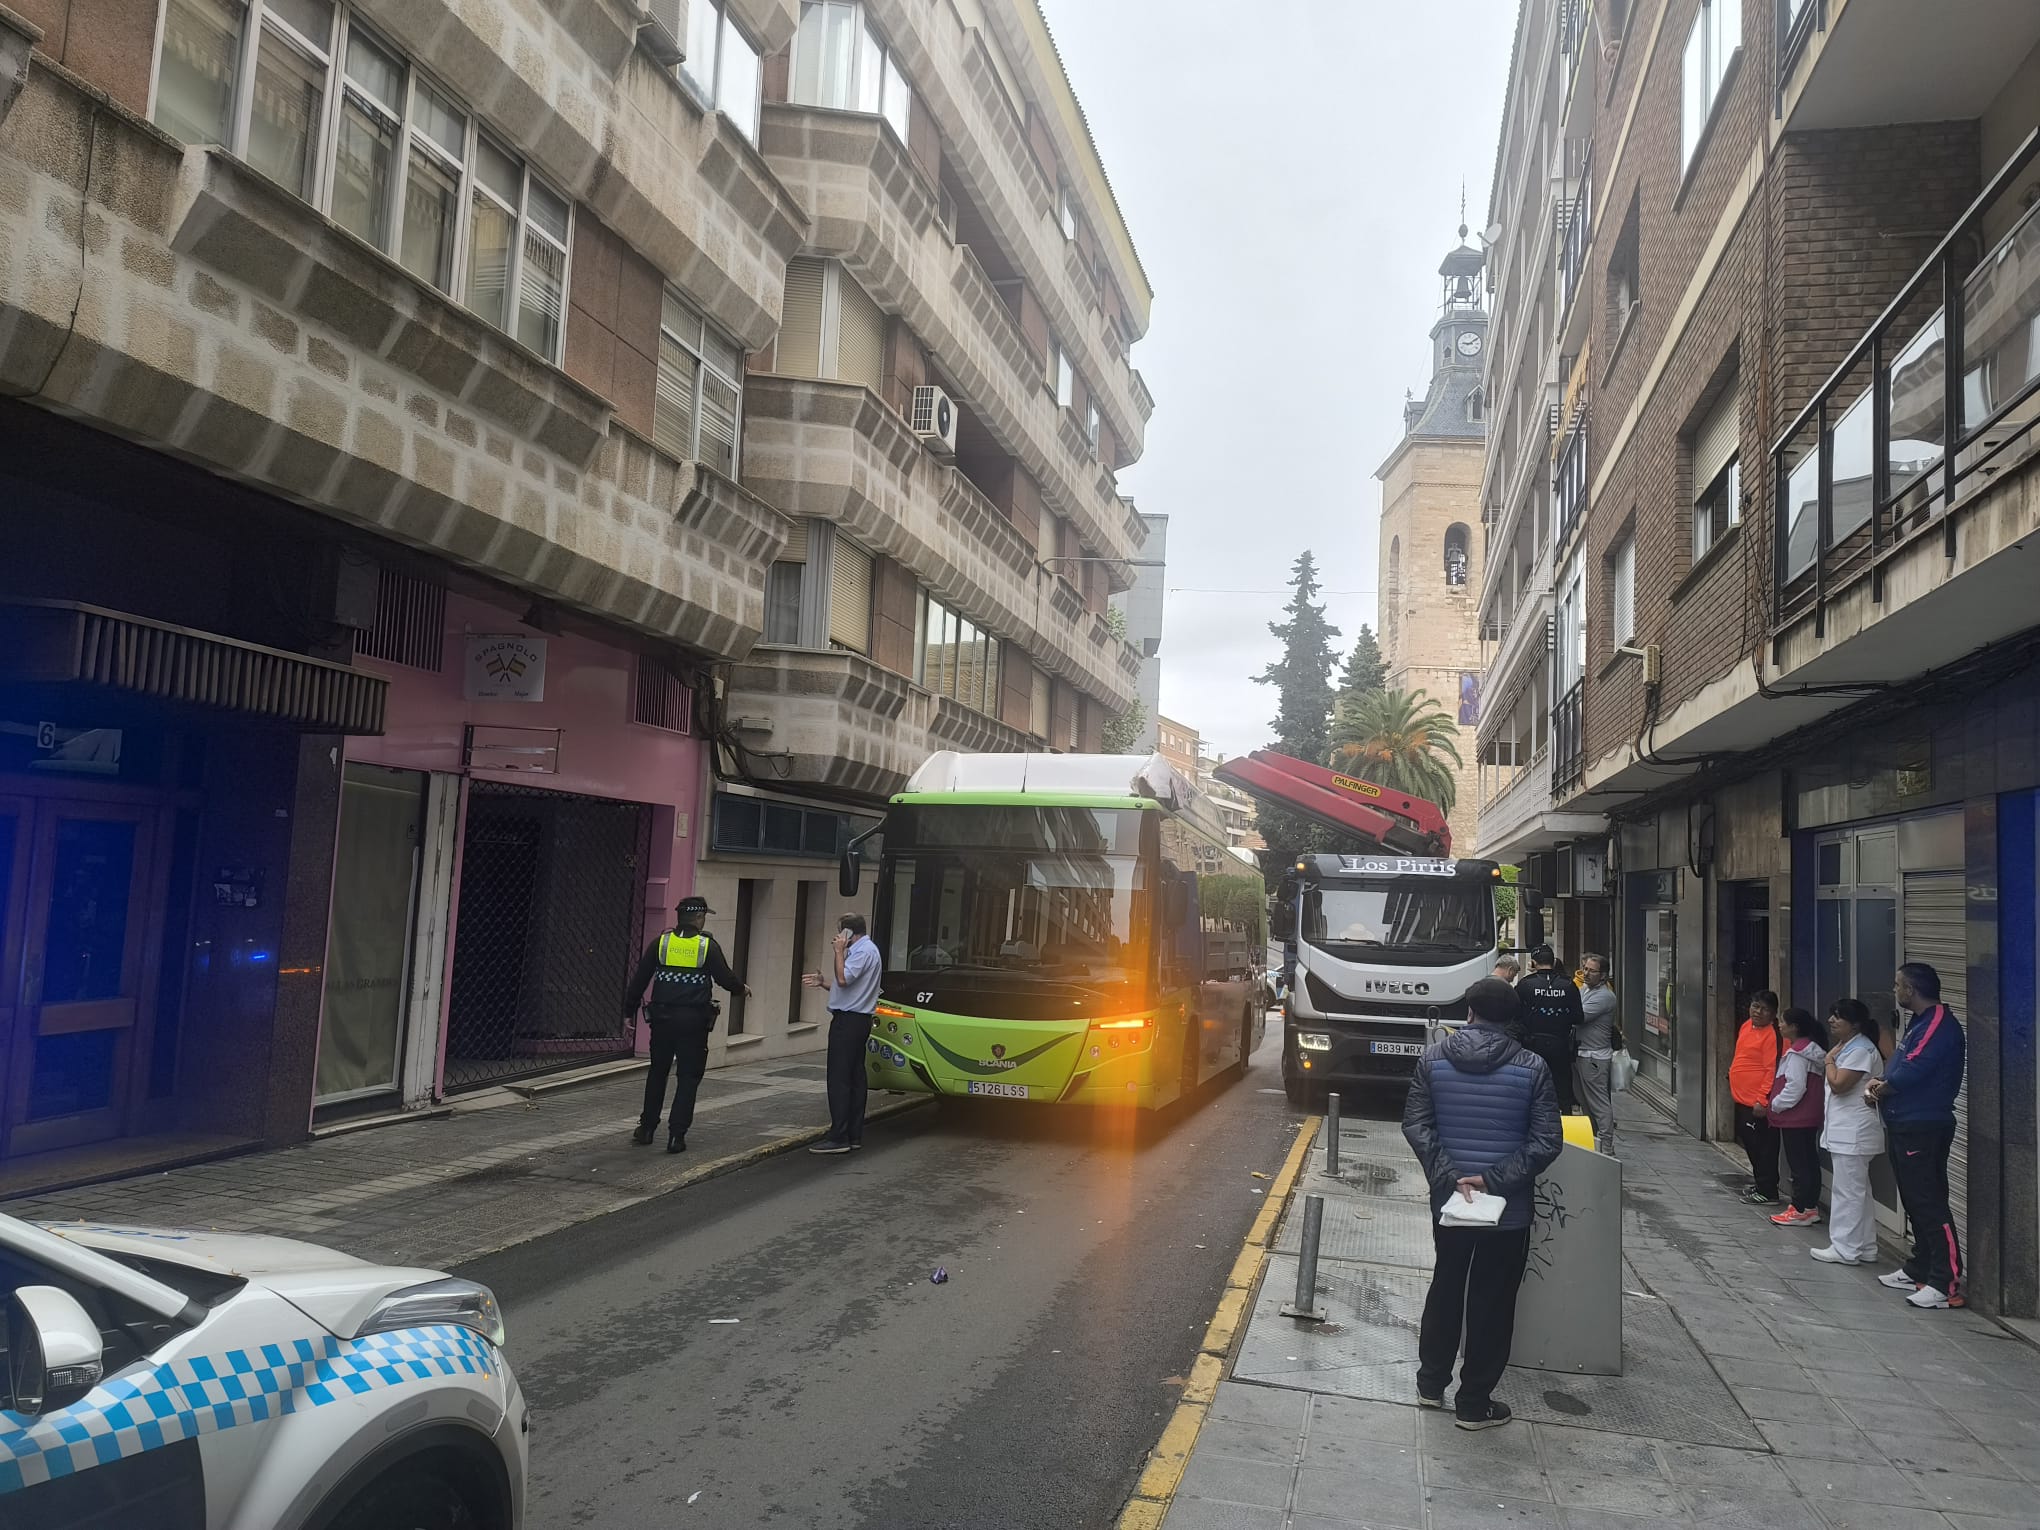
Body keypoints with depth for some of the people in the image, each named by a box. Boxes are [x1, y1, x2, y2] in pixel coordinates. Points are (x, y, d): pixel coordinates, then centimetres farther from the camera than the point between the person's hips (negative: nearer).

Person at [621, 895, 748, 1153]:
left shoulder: (661, 942, 3)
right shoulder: (707, 945, -4)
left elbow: (639, 979, 5)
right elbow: (725, 978, -3)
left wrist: (629, 1010, 14)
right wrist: (742, 988, 18)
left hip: (662, 1017, 3)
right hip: (694, 1020, -3)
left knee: (657, 1073, 18)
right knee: (689, 1077, 6)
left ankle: (646, 1128, 25)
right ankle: (676, 1135, 2)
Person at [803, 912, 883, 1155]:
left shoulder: (864, 951, -13)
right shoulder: (864, 949, 20)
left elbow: (843, 979, -24)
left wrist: (839, 951, -15)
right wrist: (823, 982, 15)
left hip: (848, 1021, -11)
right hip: (857, 1019, 11)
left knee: (839, 1078, -10)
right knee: (855, 1078, 11)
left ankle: (839, 1137, -11)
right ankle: (854, 1135, 14)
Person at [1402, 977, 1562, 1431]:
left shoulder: (1434, 1058, -5)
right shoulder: (1531, 1067, -10)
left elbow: (1415, 1125, -8)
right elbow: (1546, 1141, -13)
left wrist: (1448, 1176, -11)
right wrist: (1493, 1179, -14)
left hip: (1448, 1200, 3)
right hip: (1508, 1206, -2)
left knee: (1445, 1286, 21)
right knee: (1492, 1300, 10)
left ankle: (1431, 1382, 32)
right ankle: (1474, 1403, 18)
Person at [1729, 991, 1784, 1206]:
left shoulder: (1772, 1035, -18)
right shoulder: (1747, 1025, 10)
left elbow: (1773, 1071, -20)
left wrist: (1762, 1100, -22)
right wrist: (1733, 1076, 24)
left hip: (1758, 1102, -9)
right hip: (1742, 1098, 9)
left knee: (1762, 1145, -1)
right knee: (1748, 1140, 18)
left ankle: (1768, 1192, 7)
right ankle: (1759, 1184, 31)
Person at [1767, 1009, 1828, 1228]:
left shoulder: (1797, 1053, -18)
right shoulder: (1812, 1049, 13)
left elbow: (1795, 1086, -22)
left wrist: (1775, 1105, -12)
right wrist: (1777, 1102, 16)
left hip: (1795, 1118, -10)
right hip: (1810, 1117, 10)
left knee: (1798, 1163, -5)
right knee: (1809, 1161, 13)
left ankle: (1801, 1210, -2)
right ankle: (1811, 1206, 19)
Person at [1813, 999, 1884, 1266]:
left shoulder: (1860, 1050, -17)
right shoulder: (1847, 1047, 16)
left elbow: (1838, 1084, -22)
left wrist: (1830, 1059, -9)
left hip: (1853, 1133, -11)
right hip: (1844, 1131, 11)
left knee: (1847, 1191, -5)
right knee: (1857, 1191, 16)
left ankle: (1845, 1249, 1)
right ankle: (1865, 1248, 23)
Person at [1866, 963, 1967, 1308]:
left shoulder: (1939, 1023, -17)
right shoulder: (1919, 1022, 16)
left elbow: (1912, 1071, -23)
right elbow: (1902, 1067, 21)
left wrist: (1881, 1088, -6)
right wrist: (1881, 1084, 2)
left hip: (1924, 1127, -10)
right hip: (1905, 1125, 10)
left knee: (1930, 1203, -10)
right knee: (1914, 1201, 16)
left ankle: (1946, 1283, -8)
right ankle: (1919, 1269, 25)